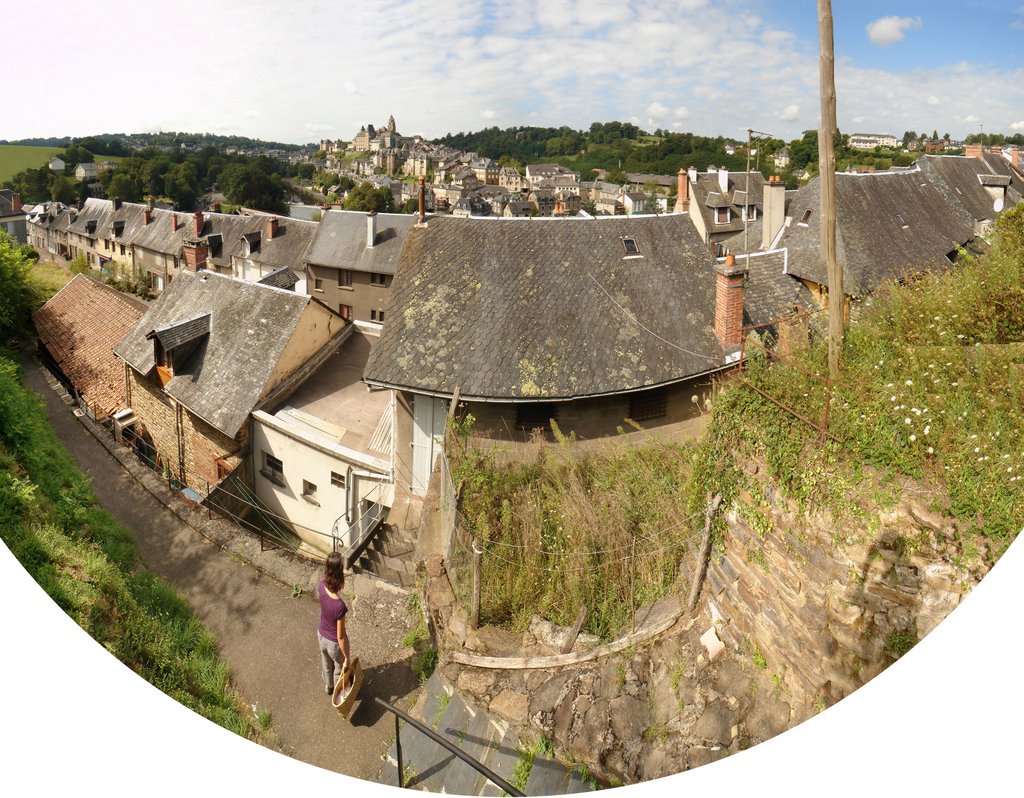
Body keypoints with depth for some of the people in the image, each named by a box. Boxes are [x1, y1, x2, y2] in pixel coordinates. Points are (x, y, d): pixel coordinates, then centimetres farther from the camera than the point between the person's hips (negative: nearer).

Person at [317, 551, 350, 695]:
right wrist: (347, 658, -14)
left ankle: (328, 686, 63)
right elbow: (340, 637, -27)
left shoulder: (322, 585, -25)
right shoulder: (340, 605, -42)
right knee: (339, 670, 28)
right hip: (334, 643, -6)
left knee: (326, 663, 35)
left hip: (321, 635, 6)